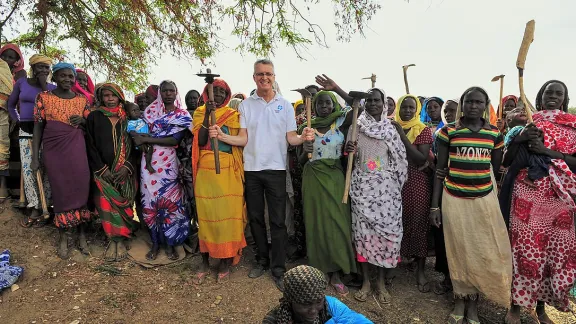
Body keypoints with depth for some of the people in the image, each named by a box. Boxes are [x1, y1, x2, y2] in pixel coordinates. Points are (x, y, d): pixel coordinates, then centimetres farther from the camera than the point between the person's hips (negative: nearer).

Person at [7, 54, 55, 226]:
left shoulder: (52, 88, 7)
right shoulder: (21, 83, 8)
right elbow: (11, 104, 19)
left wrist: (44, 85, -8)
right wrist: (18, 120, 6)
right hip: (26, 131, 1)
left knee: (45, 169, -2)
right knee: (28, 169, -4)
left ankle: (38, 209, 7)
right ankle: (37, 208, 2)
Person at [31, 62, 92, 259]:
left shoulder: (82, 100, 10)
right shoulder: (44, 98, 4)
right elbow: (38, 127, 2)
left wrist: (83, 120, -7)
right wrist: (35, 157, -3)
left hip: (77, 148, 1)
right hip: (53, 149, -1)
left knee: (80, 188, -2)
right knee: (60, 191, 2)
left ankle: (81, 235, 11)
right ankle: (63, 238, 13)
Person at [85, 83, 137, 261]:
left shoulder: (127, 118, 8)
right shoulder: (94, 117, 6)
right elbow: (90, 145, 1)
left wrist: (127, 166, -9)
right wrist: (102, 169, -8)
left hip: (126, 170, 1)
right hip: (103, 170, -1)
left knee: (124, 203, -5)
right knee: (107, 204, -10)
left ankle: (120, 239, 3)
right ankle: (116, 239, 1)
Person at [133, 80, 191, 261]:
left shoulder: (183, 115, 3)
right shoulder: (151, 111, 12)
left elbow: (175, 140, -9)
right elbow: (140, 132, 11)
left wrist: (147, 139, -11)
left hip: (169, 163, -2)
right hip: (150, 161, 3)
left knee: (170, 201, -2)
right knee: (151, 200, 3)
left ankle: (170, 244, 10)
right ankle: (155, 243, 15)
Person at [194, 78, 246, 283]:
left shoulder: (233, 115, 8)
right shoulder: (200, 112, 10)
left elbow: (241, 142, 6)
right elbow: (199, 141, -5)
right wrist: (207, 114, -12)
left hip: (228, 170, -1)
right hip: (206, 169, 1)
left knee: (227, 212, -1)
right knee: (205, 213, 4)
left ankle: (226, 261, 13)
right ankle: (205, 261, 17)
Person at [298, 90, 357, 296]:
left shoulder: (340, 123, 1)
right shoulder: (307, 128, 4)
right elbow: (301, 162, 6)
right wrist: (305, 152, -16)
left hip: (335, 178, -1)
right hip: (313, 179, 1)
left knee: (337, 222, 0)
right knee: (316, 222, 6)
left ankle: (335, 274, 11)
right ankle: (318, 269, 21)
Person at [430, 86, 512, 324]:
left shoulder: (494, 134, 4)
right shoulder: (448, 131, -2)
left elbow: (496, 170, 14)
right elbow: (440, 169, -1)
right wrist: (434, 205, -3)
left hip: (485, 199, 2)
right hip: (454, 198, -2)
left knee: (484, 252, 4)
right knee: (458, 251, 7)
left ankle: (473, 301, 21)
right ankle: (460, 300, 23)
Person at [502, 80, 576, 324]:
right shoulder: (528, 123, 8)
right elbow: (507, 161, 4)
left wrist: (547, 151, -15)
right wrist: (519, 138, -11)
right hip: (528, 192, -1)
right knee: (525, 247, -3)